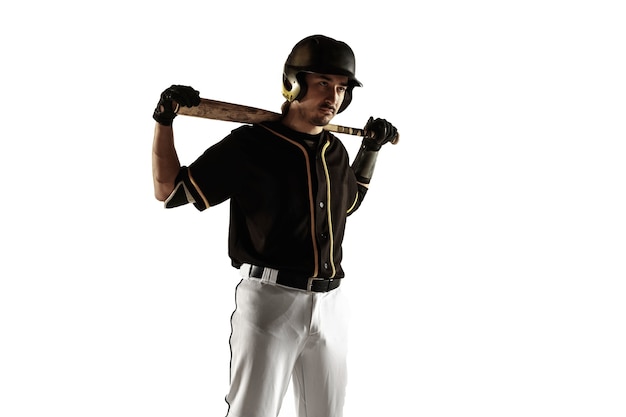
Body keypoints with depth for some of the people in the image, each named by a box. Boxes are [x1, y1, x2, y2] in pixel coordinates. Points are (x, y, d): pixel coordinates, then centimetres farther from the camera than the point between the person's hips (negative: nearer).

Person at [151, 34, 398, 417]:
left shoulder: (336, 151, 11)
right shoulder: (249, 145, -7)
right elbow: (169, 191, -3)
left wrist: (372, 148, 26)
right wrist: (165, 121, -12)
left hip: (331, 304, 6)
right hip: (271, 300, -6)